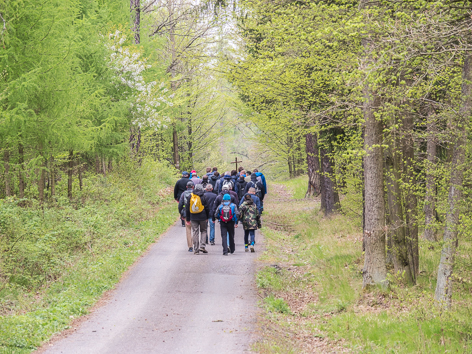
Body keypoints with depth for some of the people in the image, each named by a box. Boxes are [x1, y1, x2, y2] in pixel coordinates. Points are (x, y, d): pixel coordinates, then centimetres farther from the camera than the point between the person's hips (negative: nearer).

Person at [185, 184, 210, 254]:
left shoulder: (190, 197, 2)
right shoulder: (203, 197, -4)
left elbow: (187, 208, 6)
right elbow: (207, 208, -1)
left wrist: (188, 219, 12)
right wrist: (207, 217, 11)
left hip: (193, 218, 1)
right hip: (202, 217, -1)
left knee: (195, 232, 5)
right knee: (203, 231, 13)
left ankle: (196, 249, 3)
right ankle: (202, 246, -2)